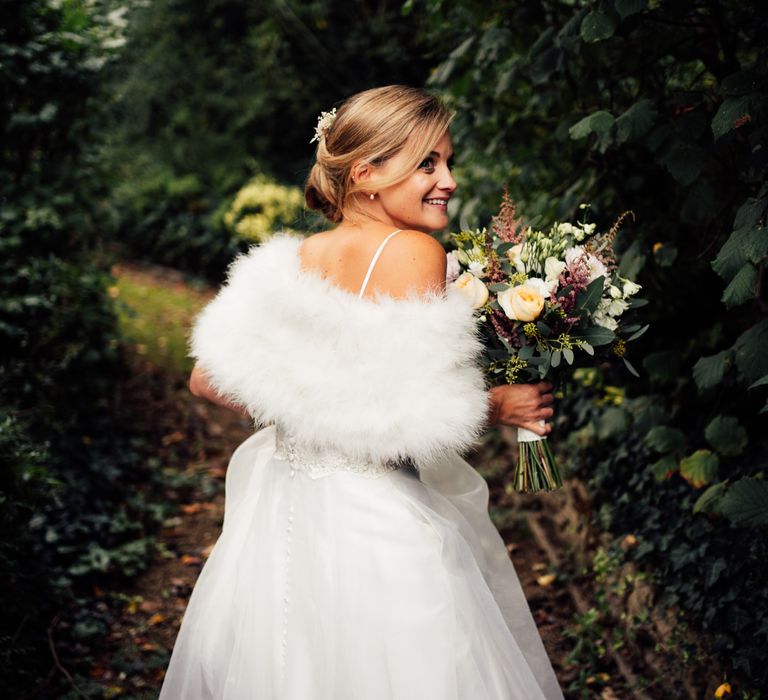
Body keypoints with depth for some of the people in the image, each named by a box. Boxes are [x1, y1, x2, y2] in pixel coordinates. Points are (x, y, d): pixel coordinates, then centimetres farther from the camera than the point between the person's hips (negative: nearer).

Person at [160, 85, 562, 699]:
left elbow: (208, 379, 5)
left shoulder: (288, 261, 1)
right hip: (375, 523, -6)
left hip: (278, 518, 7)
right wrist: (500, 406, -4)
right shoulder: (414, 252, -16)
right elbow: (411, 414, -22)